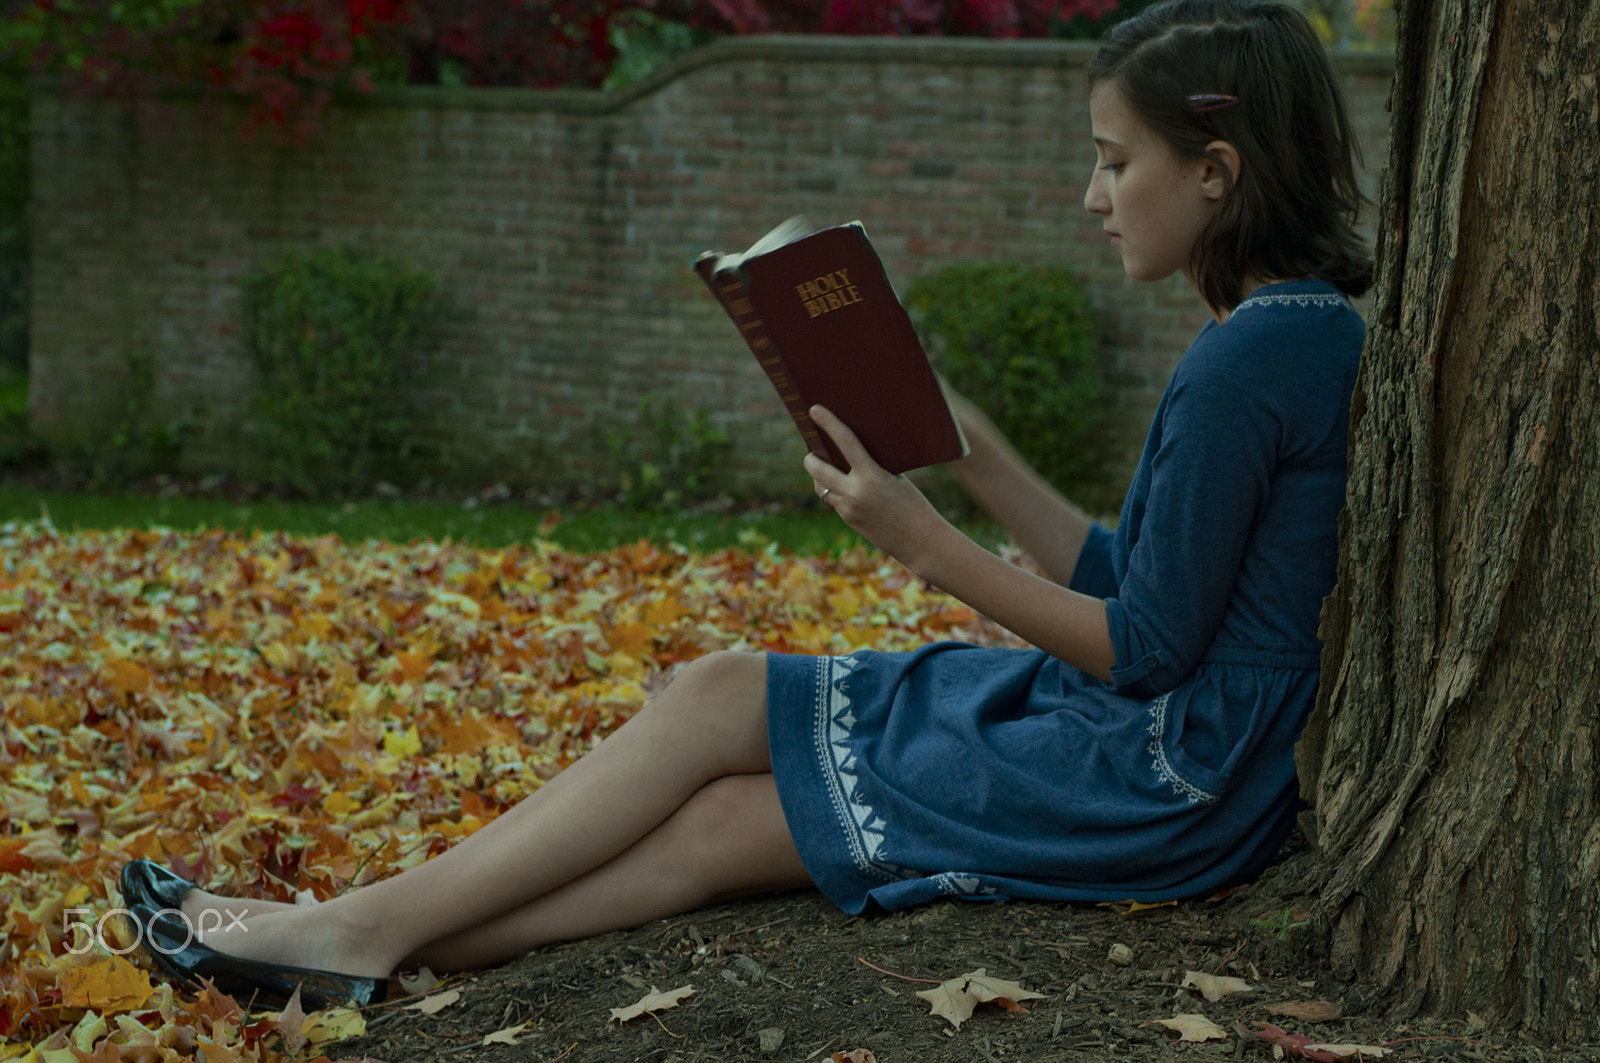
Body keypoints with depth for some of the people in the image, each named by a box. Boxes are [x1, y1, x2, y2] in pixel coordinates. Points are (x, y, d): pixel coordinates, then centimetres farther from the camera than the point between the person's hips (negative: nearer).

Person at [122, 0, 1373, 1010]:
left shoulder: (1251, 361, -19)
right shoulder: (1305, 331, 12)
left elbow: (1145, 650, -18)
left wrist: (922, 540, -16)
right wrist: (977, 458, 6)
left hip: (1161, 780, -9)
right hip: (1133, 732, 9)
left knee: (720, 730, -8)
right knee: (724, 692, 1)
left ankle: (368, 931, 0)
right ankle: (368, 938, -2)